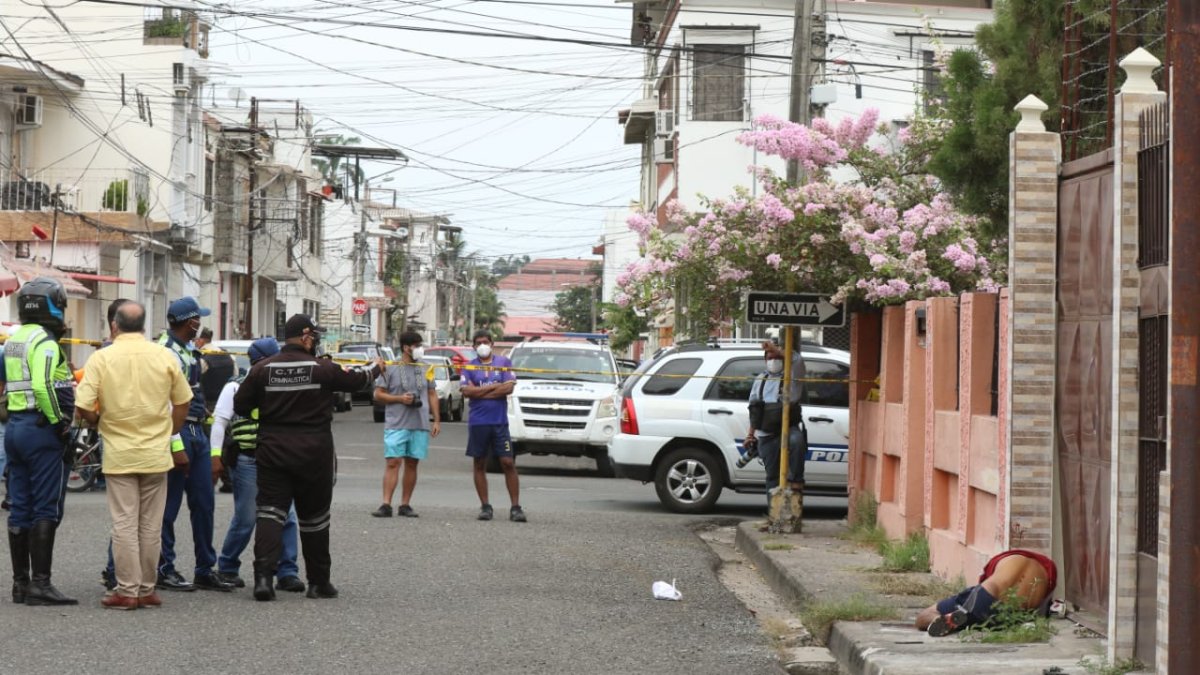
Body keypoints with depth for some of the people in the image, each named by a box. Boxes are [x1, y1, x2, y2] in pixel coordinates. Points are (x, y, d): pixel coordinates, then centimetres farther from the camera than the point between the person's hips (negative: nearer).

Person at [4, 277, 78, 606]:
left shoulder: (12, 341, 15)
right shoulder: (45, 342, -14)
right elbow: (43, 386, -26)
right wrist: (59, 421, -15)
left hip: (14, 426, 9)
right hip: (41, 430, -9)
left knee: (20, 508, 10)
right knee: (46, 510, -7)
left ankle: (20, 582, 14)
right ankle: (40, 584, -9)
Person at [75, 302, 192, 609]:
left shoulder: (101, 358, -7)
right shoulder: (165, 356, -1)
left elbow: (84, 408, -12)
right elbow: (182, 403, 6)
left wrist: (99, 421, 9)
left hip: (119, 454, -2)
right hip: (157, 454, 2)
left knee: (124, 524, 3)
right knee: (151, 525, 9)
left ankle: (127, 590, 3)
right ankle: (147, 589, 14)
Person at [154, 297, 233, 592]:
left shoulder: (189, 351, 16)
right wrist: (176, 445, -21)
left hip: (197, 432, 9)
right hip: (177, 433, -9)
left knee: (204, 504, 10)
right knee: (170, 506, -1)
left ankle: (205, 570, 15)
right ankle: (164, 570, 6)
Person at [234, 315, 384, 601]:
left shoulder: (262, 369, -2)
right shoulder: (321, 369, -7)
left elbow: (240, 405, 2)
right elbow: (356, 380, 9)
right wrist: (375, 368, 30)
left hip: (272, 451, 1)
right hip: (313, 453, -1)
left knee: (270, 512, -1)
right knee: (314, 517, 11)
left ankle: (263, 575, -19)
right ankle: (318, 582, 20)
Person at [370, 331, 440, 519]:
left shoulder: (426, 369, 13)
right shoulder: (391, 369, 1)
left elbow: (432, 395, 16)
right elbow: (378, 394, 1)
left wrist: (437, 420, 8)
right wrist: (400, 399, -12)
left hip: (420, 425, 4)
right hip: (396, 424, -4)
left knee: (412, 464, 5)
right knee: (393, 462, -10)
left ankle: (405, 505, 11)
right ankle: (386, 505, -13)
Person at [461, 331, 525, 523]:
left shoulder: (504, 363, 6)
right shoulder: (470, 367, 7)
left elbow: (509, 388, -7)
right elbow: (466, 391, -8)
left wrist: (479, 391, -8)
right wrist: (494, 386, -9)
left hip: (500, 421, -1)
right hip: (477, 422, 1)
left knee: (508, 463, -6)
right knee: (479, 465, 5)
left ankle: (515, 507, -4)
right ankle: (485, 506, 12)